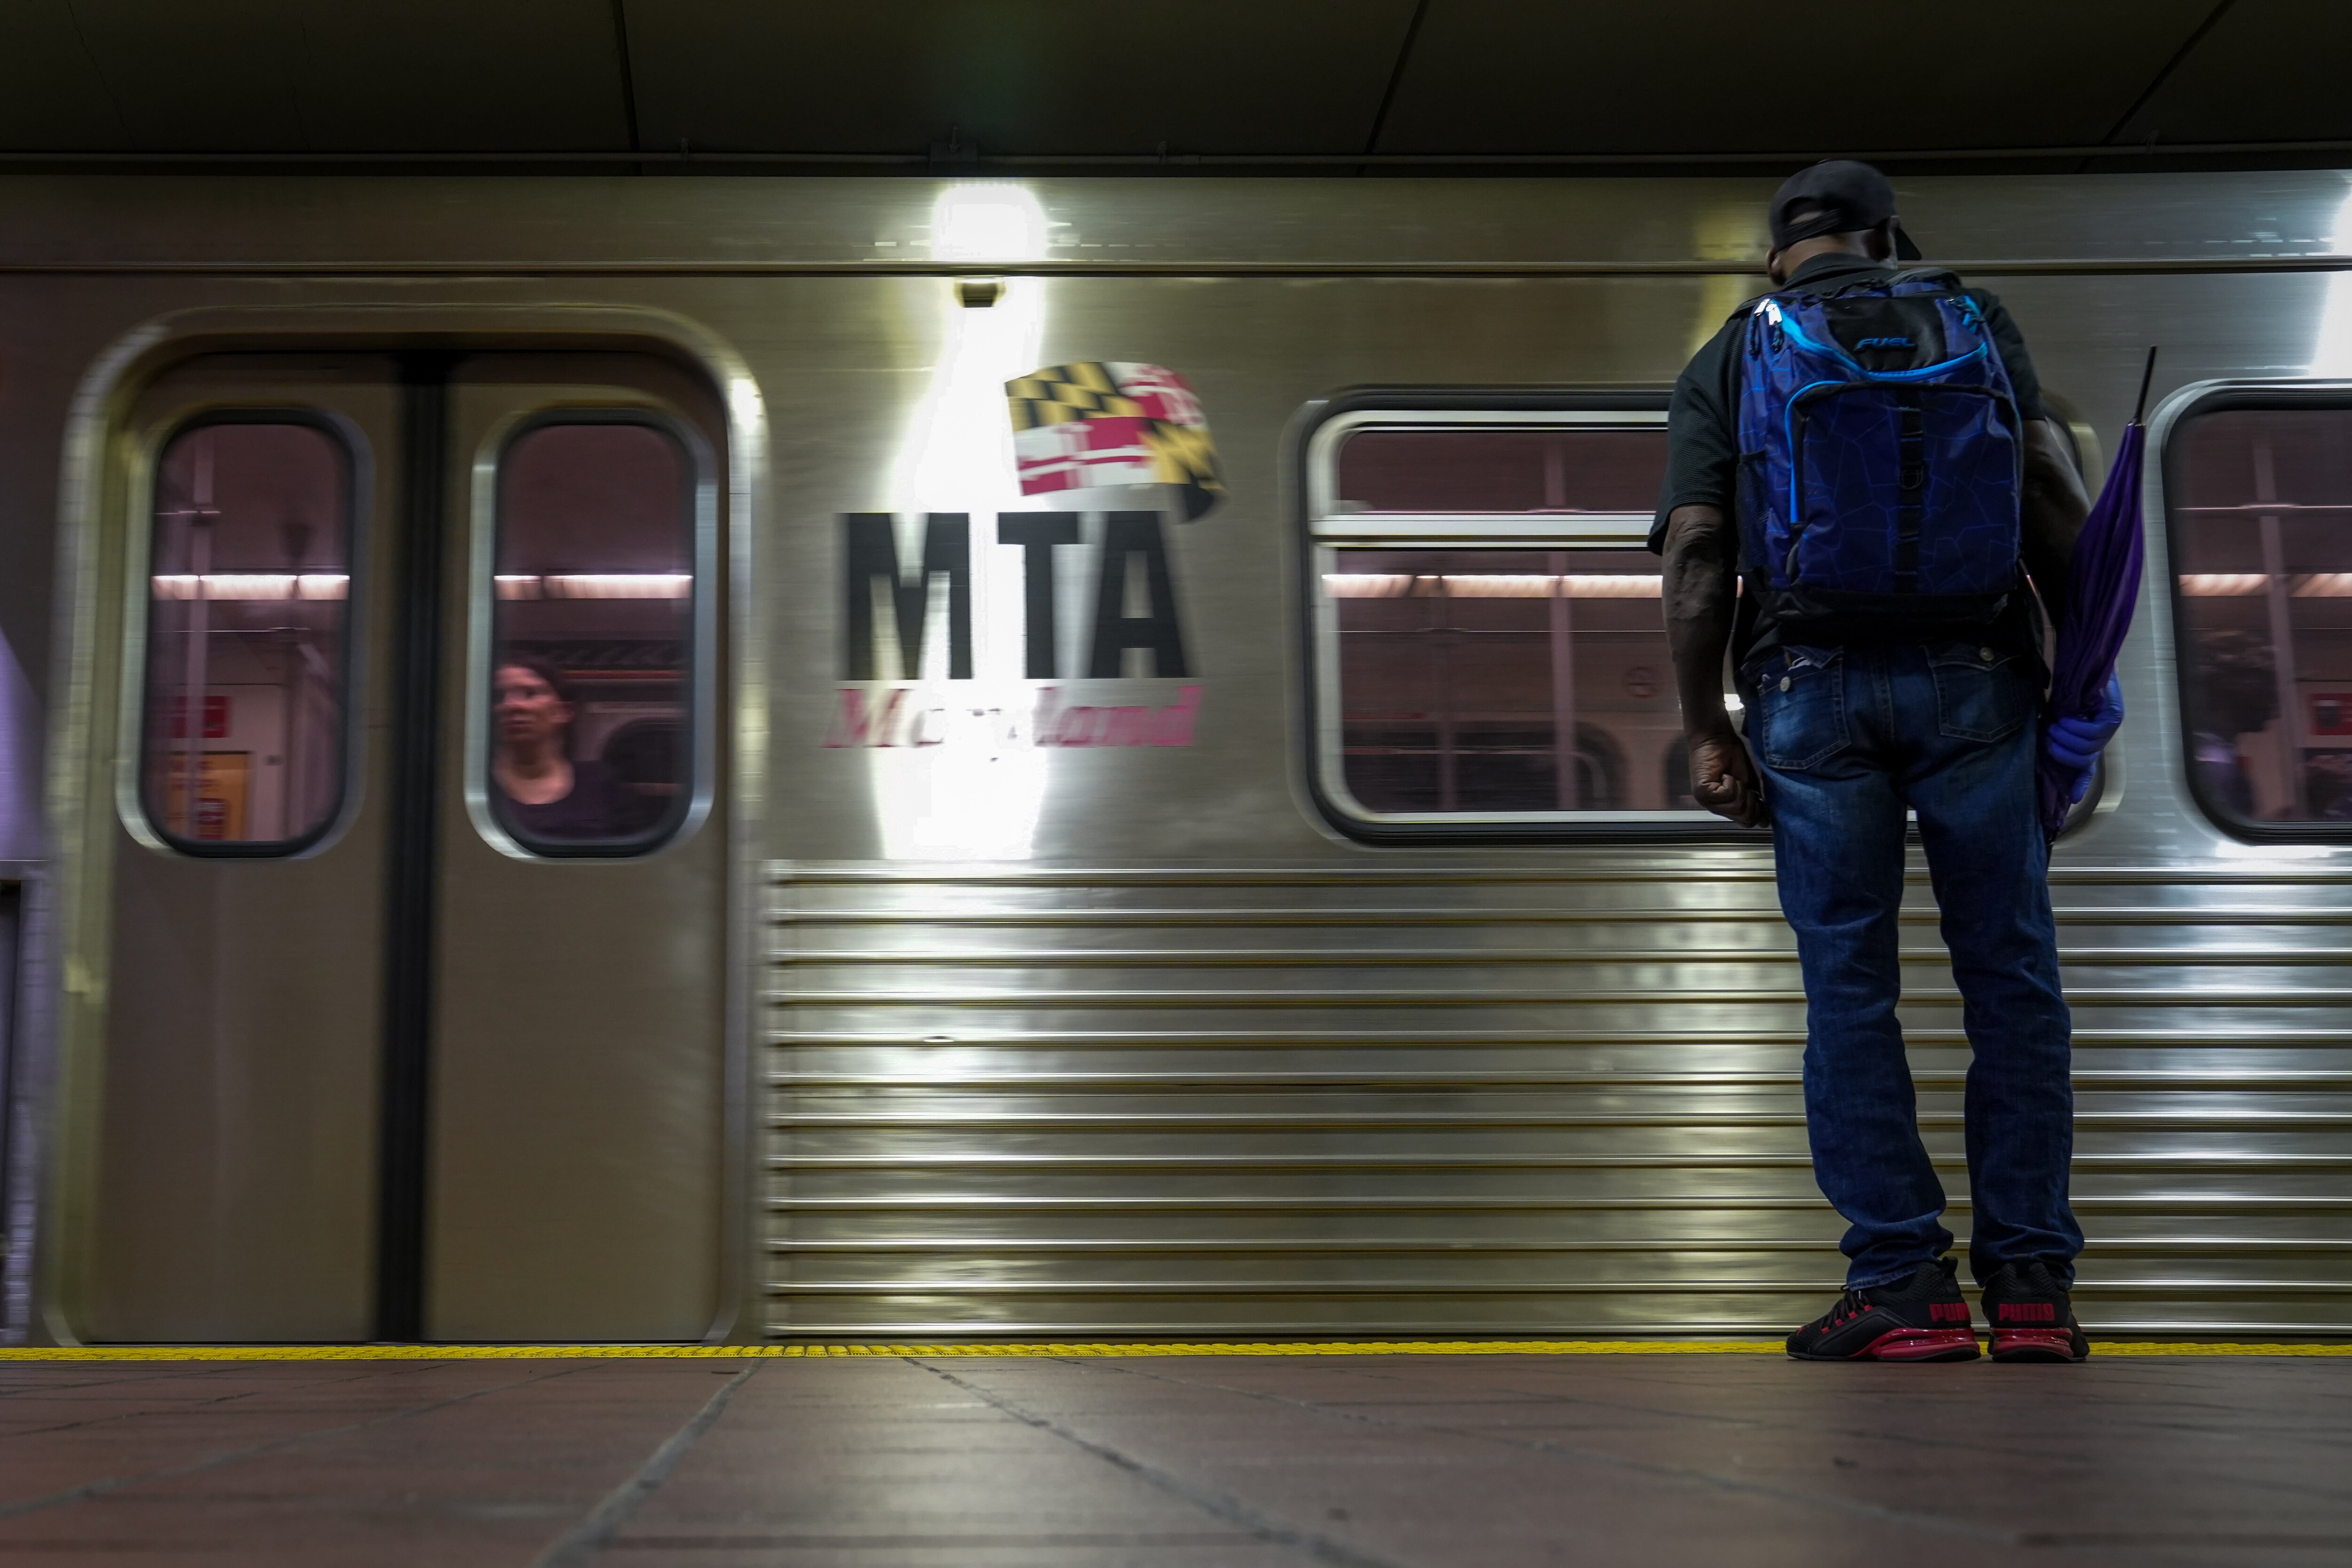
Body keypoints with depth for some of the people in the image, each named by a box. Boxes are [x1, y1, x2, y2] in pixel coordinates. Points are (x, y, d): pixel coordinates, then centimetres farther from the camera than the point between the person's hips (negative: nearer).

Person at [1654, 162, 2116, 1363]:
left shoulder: (1727, 363, 10)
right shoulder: (1976, 326, 13)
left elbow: (1696, 556, -1)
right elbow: (2058, 503, 3)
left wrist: (1705, 732, 0)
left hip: (1813, 689, 0)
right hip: (1974, 678, 1)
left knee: (1850, 990, 3)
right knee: (2010, 979, 6)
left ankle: (1903, 1286, 0)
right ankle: (2032, 1285, 6)